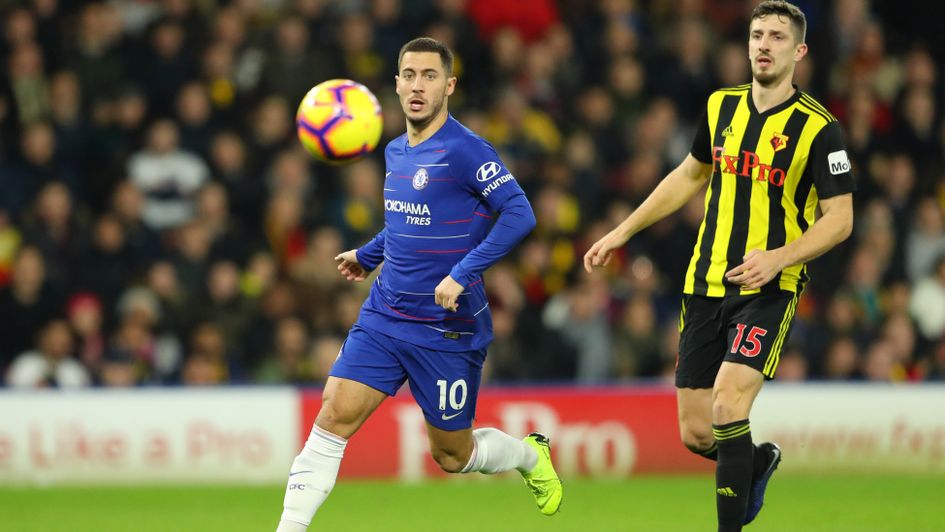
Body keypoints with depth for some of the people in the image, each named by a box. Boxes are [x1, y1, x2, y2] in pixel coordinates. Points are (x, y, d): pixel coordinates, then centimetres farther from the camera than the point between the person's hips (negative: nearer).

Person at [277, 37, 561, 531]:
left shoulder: (464, 150, -14)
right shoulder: (395, 152, 10)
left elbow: (519, 213, -21)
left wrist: (463, 274, -27)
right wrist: (367, 255, 27)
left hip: (448, 328, -6)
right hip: (383, 318, 6)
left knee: (452, 456, 8)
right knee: (333, 419, -11)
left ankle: (531, 455, 39)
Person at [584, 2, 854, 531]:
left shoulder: (818, 128, -10)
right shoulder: (721, 106, 7)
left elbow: (840, 218, -8)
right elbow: (690, 175, 23)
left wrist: (777, 258, -22)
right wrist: (623, 232, 23)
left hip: (768, 289, -5)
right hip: (706, 285, 5)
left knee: (728, 401, -25)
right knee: (696, 433, 4)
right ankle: (758, 461, 37)